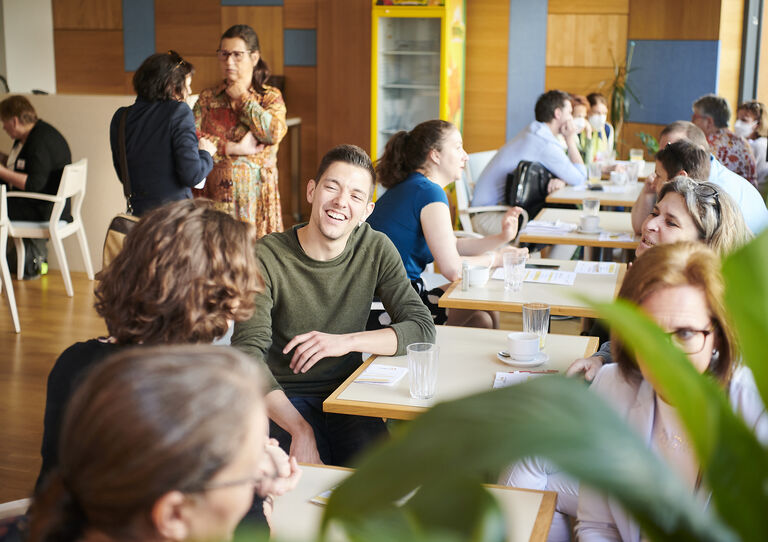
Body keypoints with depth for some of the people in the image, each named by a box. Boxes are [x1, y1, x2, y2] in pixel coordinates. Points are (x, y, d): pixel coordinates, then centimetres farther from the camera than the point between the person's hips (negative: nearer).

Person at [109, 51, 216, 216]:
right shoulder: (179, 111, -10)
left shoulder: (120, 117, 7)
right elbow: (191, 174, -15)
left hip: (137, 212, 5)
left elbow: (123, 176, 14)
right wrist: (206, 153, 5)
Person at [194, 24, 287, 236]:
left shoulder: (271, 97, 8)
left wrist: (243, 98, -2)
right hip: (214, 195, 1)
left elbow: (274, 132, -13)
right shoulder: (207, 98, 11)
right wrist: (235, 149, -11)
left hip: (255, 196, -1)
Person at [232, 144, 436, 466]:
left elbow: (423, 329, -3)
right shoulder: (266, 258, -12)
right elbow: (247, 353, -22)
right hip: (285, 401, -3)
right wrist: (300, 428, -36)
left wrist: (345, 342, -18)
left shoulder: (377, 250, 0)